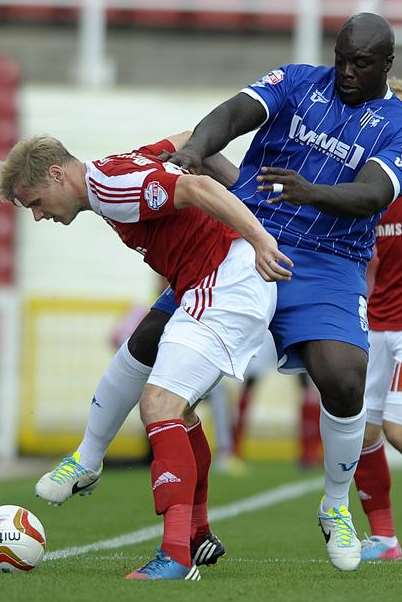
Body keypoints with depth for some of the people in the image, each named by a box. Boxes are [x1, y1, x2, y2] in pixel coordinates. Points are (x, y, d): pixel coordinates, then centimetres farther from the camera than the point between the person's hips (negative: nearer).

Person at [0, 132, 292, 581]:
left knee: (159, 405, -20)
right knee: (174, 405, 23)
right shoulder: (117, 170, 15)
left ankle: (176, 557, -30)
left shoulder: (111, 186, -16)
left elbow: (199, 189, -26)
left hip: (226, 287, -11)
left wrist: (258, 238, -33)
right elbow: (187, 141, 28)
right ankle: (197, 534, 33)